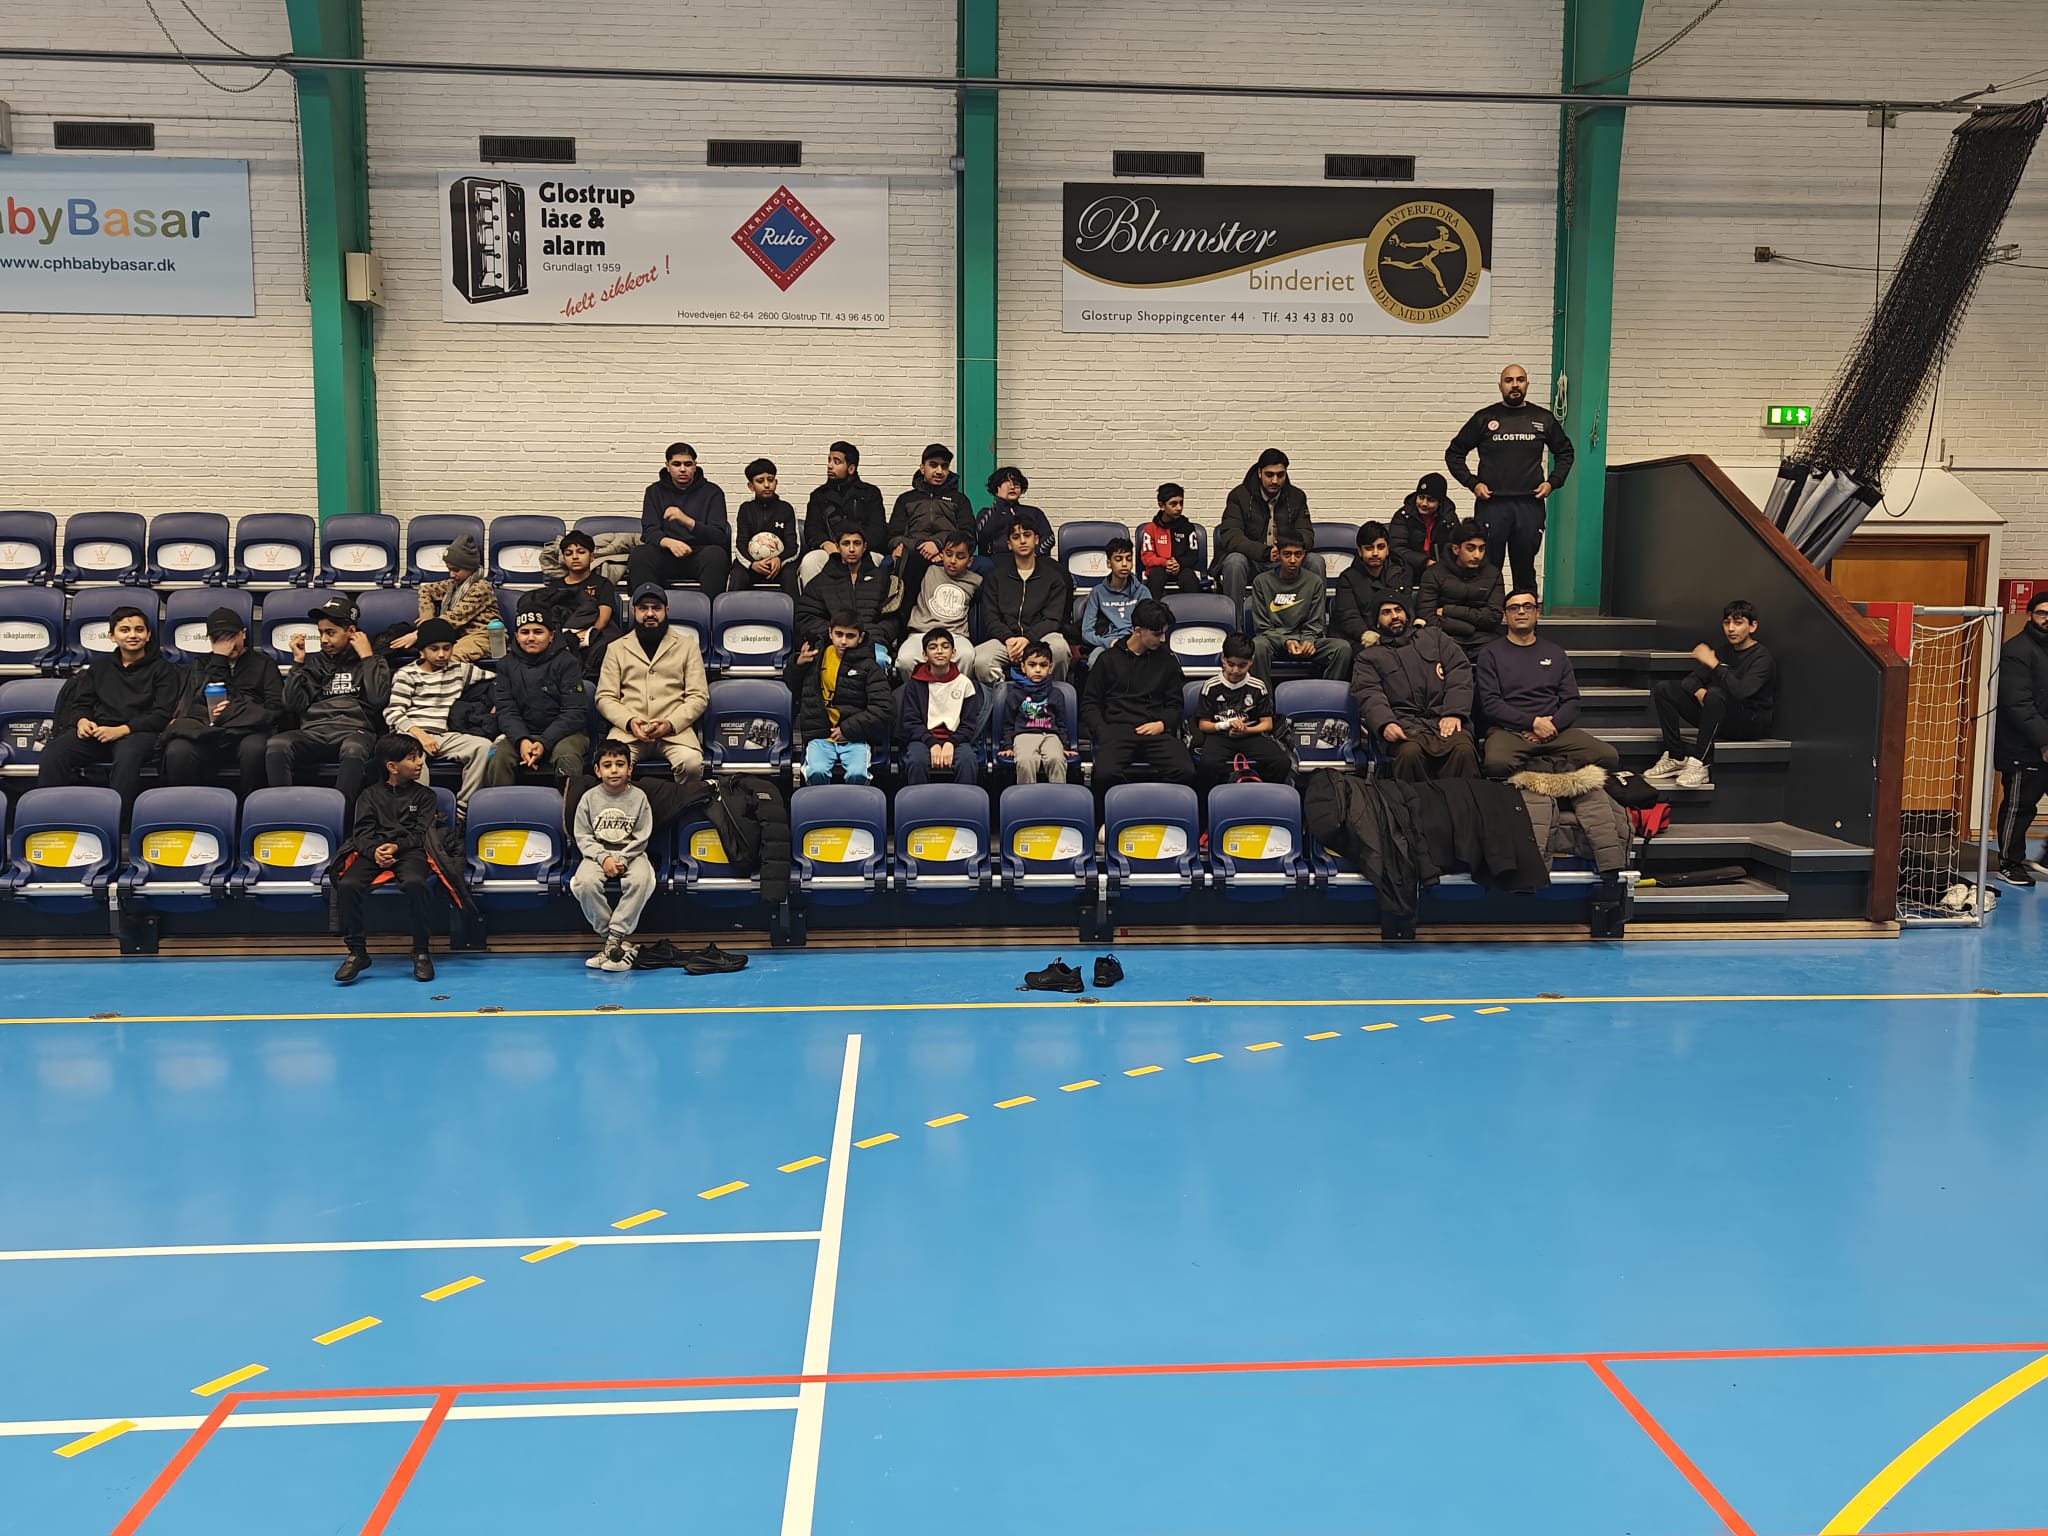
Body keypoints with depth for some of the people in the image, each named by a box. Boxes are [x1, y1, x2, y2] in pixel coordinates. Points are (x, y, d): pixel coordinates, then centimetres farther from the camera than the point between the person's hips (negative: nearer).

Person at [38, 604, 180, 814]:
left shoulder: (162, 669, 11)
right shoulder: (100, 666, 25)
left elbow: (162, 714, 0)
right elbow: (82, 702, 24)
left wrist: (121, 730, -13)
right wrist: (82, 721, -3)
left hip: (137, 733, -4)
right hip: (97, 730, 4)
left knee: (126, 757, -41)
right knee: (53, 752, -27)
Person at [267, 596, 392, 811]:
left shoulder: (372, 662, 18)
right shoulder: (313, 662, 25)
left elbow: (379, 699, -2)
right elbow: (292, 706, 14)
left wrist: (367, 657, 3)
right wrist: (298, 662, 11)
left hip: (354, 730, -3)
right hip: (313, 732, 3)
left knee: (353, 750, -41)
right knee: (276, 745, -31)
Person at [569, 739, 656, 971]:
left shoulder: (638, 797, -1)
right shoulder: (590, 798, 1)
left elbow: (641, 837, -2)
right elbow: (582, 836, 0)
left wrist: (621, 859, -15)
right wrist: (604, 858, -15)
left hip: (631, 854, -1)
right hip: (597, 854, 1)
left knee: (641, 880, -35)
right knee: (585, 883, -31)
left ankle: (614, 937, -26)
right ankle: (623, 940, -20)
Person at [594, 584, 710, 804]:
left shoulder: (687, 645, 16)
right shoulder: (616, 648, 20)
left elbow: (699, 696, 7)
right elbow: (605, 697, 11)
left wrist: (671, 724, -10)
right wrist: (630, 722, -9)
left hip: (675, 729, 0)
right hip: (628, 729, 1)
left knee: (692, 763, -33)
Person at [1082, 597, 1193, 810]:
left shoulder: (1167, 660, 20)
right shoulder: (1109, 659, 14)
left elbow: (1175, 705, 22)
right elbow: (1090, 703, 14)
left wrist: (1162, 724, 0)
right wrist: (1103, 733, -4)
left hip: (1156, 731, 2)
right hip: (1117, 727, -2)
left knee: (1186, 773, -29)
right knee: (1106, 774, -34)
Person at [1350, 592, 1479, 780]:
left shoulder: (1433, 636, 27)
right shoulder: (1369, 657, 21)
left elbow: (1459, 671, 15)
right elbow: (1369, 695, 4)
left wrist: (1454, 712, -3)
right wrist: (1385, 724, -18)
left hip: (1444, 721, 1)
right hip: (1404, 725, -1)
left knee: (1464, 750, -33)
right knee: (1410, 752, -37)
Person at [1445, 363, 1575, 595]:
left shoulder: (1543, 419, 11)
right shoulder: (1484, 418, 6)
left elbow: (1564, 452, 22)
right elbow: (1454, 453, 11)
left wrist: (1552, 482, 7)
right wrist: (1472, 483, -1)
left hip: (1530, 505, 2)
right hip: (1492, 504, -2)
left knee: (1525, 570, 5)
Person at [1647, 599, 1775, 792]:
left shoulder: (1762, 658, -13)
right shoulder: (1724, 651, 9)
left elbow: (1741, 691, -32)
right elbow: (1690, 680, 8)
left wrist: (1714, 664, -32)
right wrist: (1699, 692, -15)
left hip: (1751, 723, -7)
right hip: (1721, 721, 8)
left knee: (1715, 694, -38)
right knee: (1663, 689, -3)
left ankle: (1700, 764, -33)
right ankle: (1676, 757, -11)